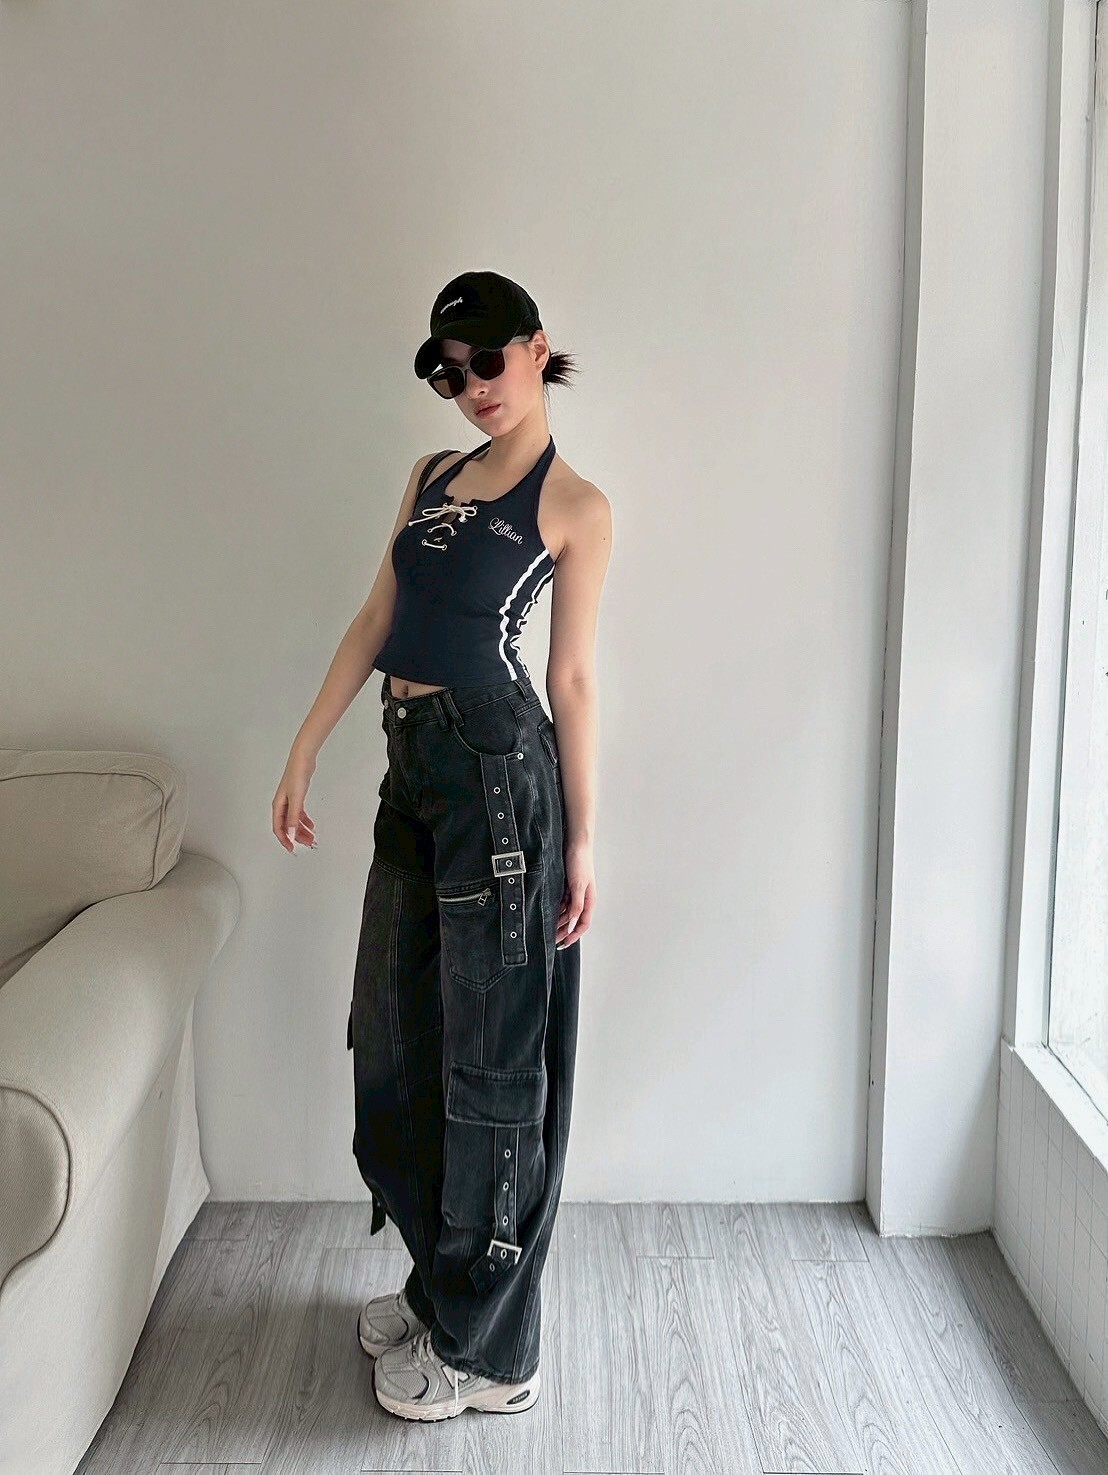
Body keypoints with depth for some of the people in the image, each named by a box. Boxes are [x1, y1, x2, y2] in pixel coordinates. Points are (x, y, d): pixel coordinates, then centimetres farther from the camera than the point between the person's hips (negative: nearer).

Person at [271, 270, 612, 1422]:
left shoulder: (573, 506, -2)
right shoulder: (431, 477, 17)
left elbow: (572, 678, -4)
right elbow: (374, 621, 14)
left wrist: (581, 841, -4)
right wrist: (304, 752, 8)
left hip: (498, 771, -7)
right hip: (413, 767, 8)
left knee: (491, 1048, 1)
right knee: (398, 1034, 14)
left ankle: (487, 1349, 17)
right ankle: (439, 1285, 34)